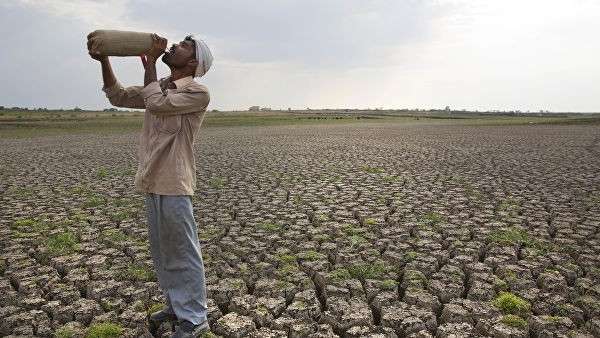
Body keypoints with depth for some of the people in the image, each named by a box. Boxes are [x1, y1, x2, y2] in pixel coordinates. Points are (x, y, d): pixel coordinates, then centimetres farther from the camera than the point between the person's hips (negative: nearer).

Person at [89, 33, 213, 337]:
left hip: (174, 185, -8)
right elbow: (118, 96, 20)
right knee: (161, 252, 16)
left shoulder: (198, 93, -10)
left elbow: (156, 103, -21)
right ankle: (176, 306, 31)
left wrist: (149, 61, -9)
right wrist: (104, 61, 7)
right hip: (152, 182, 9)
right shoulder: (160, 86, 16)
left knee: (183, 253, -1)